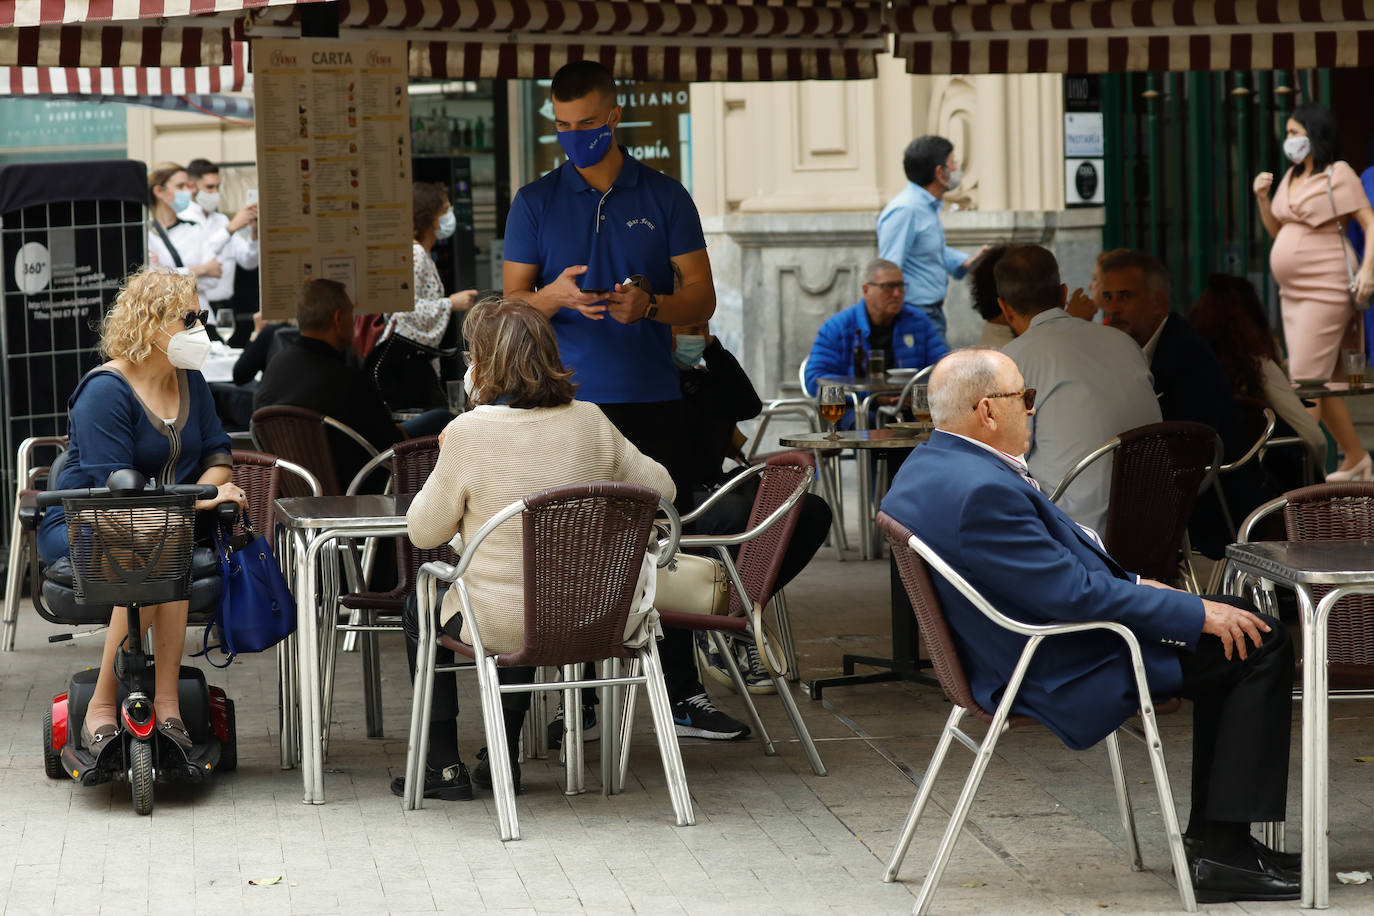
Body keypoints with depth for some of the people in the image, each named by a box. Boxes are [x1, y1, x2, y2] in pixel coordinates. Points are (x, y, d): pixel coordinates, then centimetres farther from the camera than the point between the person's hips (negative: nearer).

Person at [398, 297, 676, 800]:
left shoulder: (470, 432, -19)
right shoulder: (590, 421, -6)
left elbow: (423, 532, -7)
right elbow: (662, 488, 6)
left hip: (501, 626, -4)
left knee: (419, 612, 28)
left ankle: (444, 766, 30)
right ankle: (503, 758, 41)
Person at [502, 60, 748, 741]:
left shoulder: (664, 198, 8)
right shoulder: (535, 203, 8)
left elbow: (701, 299, 6)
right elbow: (512, 304, 5)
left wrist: (648, 305, -15)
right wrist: (554, 296, -17)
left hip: (651, 398, 1)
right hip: (568, 399, 0)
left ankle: (683, 697, 6)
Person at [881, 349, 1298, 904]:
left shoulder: (927, 467, 6)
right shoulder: (982, 491, -28)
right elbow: (1073, 593, -27)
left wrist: (1130, 584, 12)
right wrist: (1196, 613, -19)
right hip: (1060, 676, -11)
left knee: (1223, 641, 19)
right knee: (1259, 645, -7)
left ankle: (1210, 833, 19)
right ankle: (1222, 854, -5)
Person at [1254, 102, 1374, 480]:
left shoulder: (1337, 174, -9)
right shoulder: (1291, 176, 14)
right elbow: (1276, 229, 21)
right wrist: (1262, 198, 4)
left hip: (1326, 290, -9)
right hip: (1292, 293, 9)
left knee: (1304, 379, -11)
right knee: (1325, 382, 12)